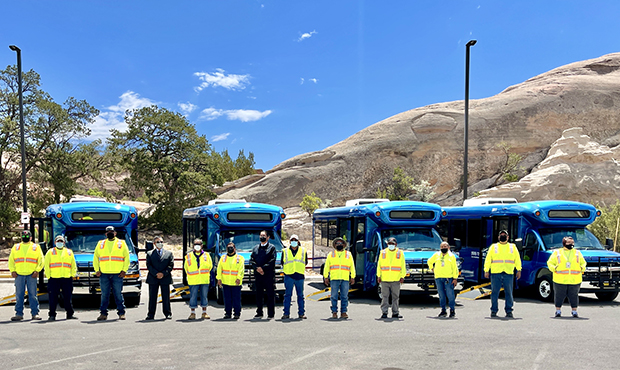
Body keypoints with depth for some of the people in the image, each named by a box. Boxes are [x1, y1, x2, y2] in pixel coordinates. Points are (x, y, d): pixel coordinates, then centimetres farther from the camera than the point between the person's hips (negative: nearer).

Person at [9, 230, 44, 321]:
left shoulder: (36, 247, 10)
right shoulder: (16, 247, 15)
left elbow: (41, 260, 7)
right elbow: (11, 260, 14)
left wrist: (37, 271, -6)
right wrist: (12, 270, 0)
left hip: (31, 275, -2)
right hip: (19, 275, 2)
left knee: (33, 295, -2)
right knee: (19, 295, 2)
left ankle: (35, 313, 2)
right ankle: (19, 314, 9)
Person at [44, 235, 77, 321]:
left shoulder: (69, 252, 16)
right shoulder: (50, 252, 10)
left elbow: (73, 265, 17)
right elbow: (46, 266, 6)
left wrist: (72, 275, 7)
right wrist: (48, 276, -2)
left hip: (67, 278, 2)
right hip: (54, 278, -2)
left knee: (68, 297, 5)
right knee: (53, 298, -1)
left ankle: (70, 314, 12)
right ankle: (52, 315, 7)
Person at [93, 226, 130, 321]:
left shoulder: (122, 243, 10)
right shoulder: (100, 244, 15)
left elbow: (127, 258, 8)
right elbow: (95, 258, 16)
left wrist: (124, 270, -1)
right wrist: (97, 270, 5)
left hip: (117, 274, -2)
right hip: (104, 274, 2)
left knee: (118, 294, -1)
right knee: (104, 295, 4)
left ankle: (121, 313, 5)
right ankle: (103, 313, 11)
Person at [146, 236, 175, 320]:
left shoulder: (169, 253, 11)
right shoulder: (150, 253, 11)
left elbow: (171, 265, 3)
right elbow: (149, 265, 1)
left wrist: (163, 273, -11)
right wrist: (156, 274, -12)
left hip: (165, 278, 0)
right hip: (153, 278, 0)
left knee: (166, 297, 2)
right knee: (152, 297, 2)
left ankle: (168, 314, 9)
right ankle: (151, 314, 8)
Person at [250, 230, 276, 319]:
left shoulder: (272, 247, 5)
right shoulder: (255, 248, 17)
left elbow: (272, 260, -6)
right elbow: (251, 260, 9)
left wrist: (263, 268, -14)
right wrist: (257, 268, -9)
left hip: (269, 275, -4)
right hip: (258, 275, 4)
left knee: (270, 295, -3)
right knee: (259, 295, 7)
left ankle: (271, 314, 1)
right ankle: (259, 313, 14)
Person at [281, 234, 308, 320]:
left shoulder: (303, 251, 12)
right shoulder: (285, 251, 11)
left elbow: (305, 262, 16)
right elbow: (282, 263, 15)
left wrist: (300, 269, 10)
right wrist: (287, 270, 9)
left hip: (300, 276, 1)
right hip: (289, 276, -1)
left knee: (300, 295, 3)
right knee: (287, 295, -2)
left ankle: (301, 313, 9)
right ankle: (286, 313, 2)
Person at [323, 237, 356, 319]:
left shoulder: (348, 255, 16)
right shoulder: (331, 255, 15)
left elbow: (352, 267, 16)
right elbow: (326, 267, 14)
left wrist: (352, 277, 8)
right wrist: (326, 277, 5)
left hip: (345, 279, 0)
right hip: (334, 279, 0)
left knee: (344, 296, -1)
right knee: (334, 296, -3)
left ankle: (343, 312, 5)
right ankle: (334, 312, 2)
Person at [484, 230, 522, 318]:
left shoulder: (513, 247, 18)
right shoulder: (493, 247, 15)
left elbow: (517, 259, 13)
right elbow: (488, 259, 9)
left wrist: (518, 270, 2)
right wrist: (486, 270, 0)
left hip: (508, 273, 1)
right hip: (495, 273, 0)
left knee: (509, 293, -2)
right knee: (494, 293, -2)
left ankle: (509, 311, 7)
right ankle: (494, 311, 5)